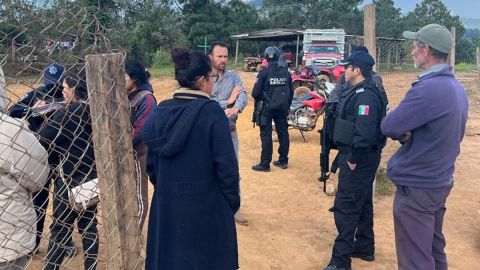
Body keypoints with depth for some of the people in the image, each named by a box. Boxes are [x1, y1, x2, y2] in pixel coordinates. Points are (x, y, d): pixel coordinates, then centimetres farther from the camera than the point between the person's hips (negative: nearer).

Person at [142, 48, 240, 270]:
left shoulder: (160, 111, -2)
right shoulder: (212, 112, -16)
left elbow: (150, 162, 3)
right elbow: (226, 164, -17)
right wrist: (233, 201, -3)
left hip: (166, 205, 5)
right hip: (206, 205, -4)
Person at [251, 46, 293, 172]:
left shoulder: (264, 73, -13)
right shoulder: (286, 72, 2)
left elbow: (255, 93, -14)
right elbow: (291, 92, 6)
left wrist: (258, 103, 8)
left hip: (266, 108, -5)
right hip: (282, 109, 5)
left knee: (266, 135, -1)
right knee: (283, 133, 13)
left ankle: (265, 164, 2)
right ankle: (283, 161, 23)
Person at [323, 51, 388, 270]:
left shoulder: (365, 94, -20)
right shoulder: (358, 91, 14)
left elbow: (365, 131, -29)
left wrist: (353, 159, -22)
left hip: (358, 159, -11)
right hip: (360, 158, 11)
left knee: (345, 208, -7)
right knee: (362, 203, 19)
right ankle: (364, 248, 33)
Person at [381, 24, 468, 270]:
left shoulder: (428, 88, -24)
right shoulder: (456, 87, 7)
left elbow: (388, 126, -22)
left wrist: (402, 131, -1)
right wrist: (407, 132, -4)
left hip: (416, 187, -9)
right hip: (440, 182, 9)